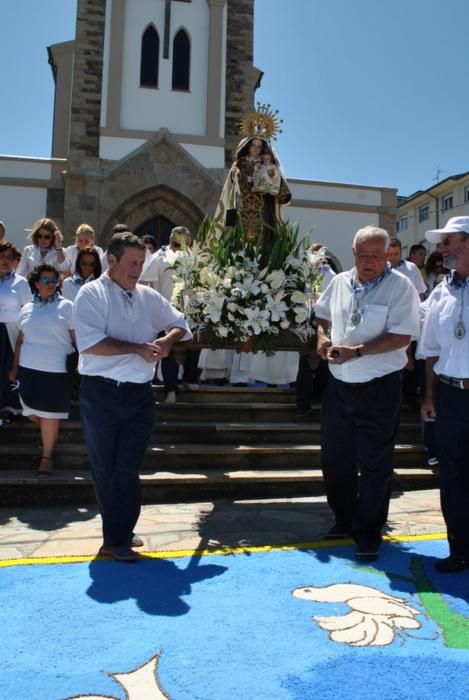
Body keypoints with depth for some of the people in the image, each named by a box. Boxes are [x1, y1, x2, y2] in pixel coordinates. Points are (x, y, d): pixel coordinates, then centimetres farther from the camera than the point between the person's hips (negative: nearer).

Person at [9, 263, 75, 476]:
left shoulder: (66, 306, -2)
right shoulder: (27, 308, 10)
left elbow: (77, 338, -2)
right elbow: (20, 340, 14)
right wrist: (14, 367, 13)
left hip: (56, 370, -4)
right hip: (28, 368, 4)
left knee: (48, 414, 1)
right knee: (32, 413, 9)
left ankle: (47, 456, 16)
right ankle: (50, 433, 40)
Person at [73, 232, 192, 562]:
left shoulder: (149, 296, 9)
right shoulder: (91, 294, -6)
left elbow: (181, 325, 17)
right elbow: (90, 343, -19)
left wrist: (167, 340, -6)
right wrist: (138, 348, -19)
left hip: (140, 393, 4)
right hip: (101, 392, -3)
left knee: (128, 469, 5)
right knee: (104, 468, 10)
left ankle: (117, 539, 16)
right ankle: (120, 531, 27)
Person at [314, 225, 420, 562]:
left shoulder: (400, 287, -11)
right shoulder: (340, 282, 6)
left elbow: (402, 336, -19)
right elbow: (322, 315, 21)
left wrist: (356, 352, -25)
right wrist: (323, 337, -1)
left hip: (379, 387, -5)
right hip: (339, 384, 6)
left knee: (375, 464, 5)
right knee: (335, 459, 15)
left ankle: (368, 534, 21)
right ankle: (344, 521, 36)